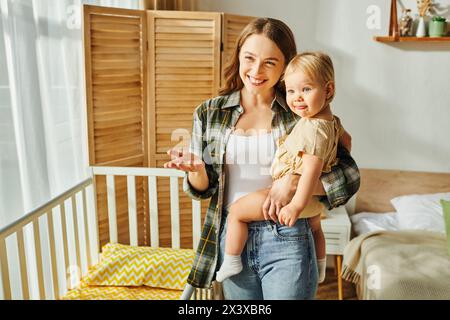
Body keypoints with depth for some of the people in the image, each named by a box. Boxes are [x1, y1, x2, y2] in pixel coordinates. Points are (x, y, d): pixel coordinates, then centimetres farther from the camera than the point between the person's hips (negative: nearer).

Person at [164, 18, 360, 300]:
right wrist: (195, 170, -16)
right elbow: (203, 189, 6)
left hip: (286, 240, -2)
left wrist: (293, 181, -21)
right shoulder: (209, 113, 0)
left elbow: (350, 178, -6)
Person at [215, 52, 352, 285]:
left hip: (296, 194, -10)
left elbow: (312, 169, -36)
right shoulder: (332, 120, -1)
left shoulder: (313, 128, -30)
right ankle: (320, 271, 58)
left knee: (236, 211, -2)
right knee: (314, 227, 37)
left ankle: (231, 262, 10)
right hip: (317, 197, 10)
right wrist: (334, 160, 30)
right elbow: (346, 140, 17)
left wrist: (297, 205, -38)